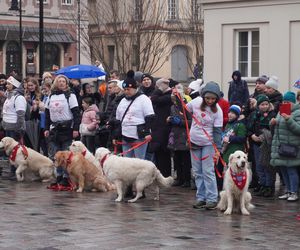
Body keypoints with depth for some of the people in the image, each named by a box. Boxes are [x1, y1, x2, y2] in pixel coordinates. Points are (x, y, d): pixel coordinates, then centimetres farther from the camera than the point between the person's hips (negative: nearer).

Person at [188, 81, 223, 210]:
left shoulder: (217, 110, -14)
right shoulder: (196, 102, -6)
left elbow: (217, 131, -13)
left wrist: (218, 149, -18)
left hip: (208, 143, -4)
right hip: (194, 141, 4)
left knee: (208, 172, -7)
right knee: (197, 172, 10)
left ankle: (212, 199, -2)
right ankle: (200, 198, 18)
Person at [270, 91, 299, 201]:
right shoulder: (280, 112, 16)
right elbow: (277, 128, 27)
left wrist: (289, 120, -27)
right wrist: (273, 123, 5)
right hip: (280, 146, 8)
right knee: (284, 170, 12)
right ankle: (288, 191, 22)